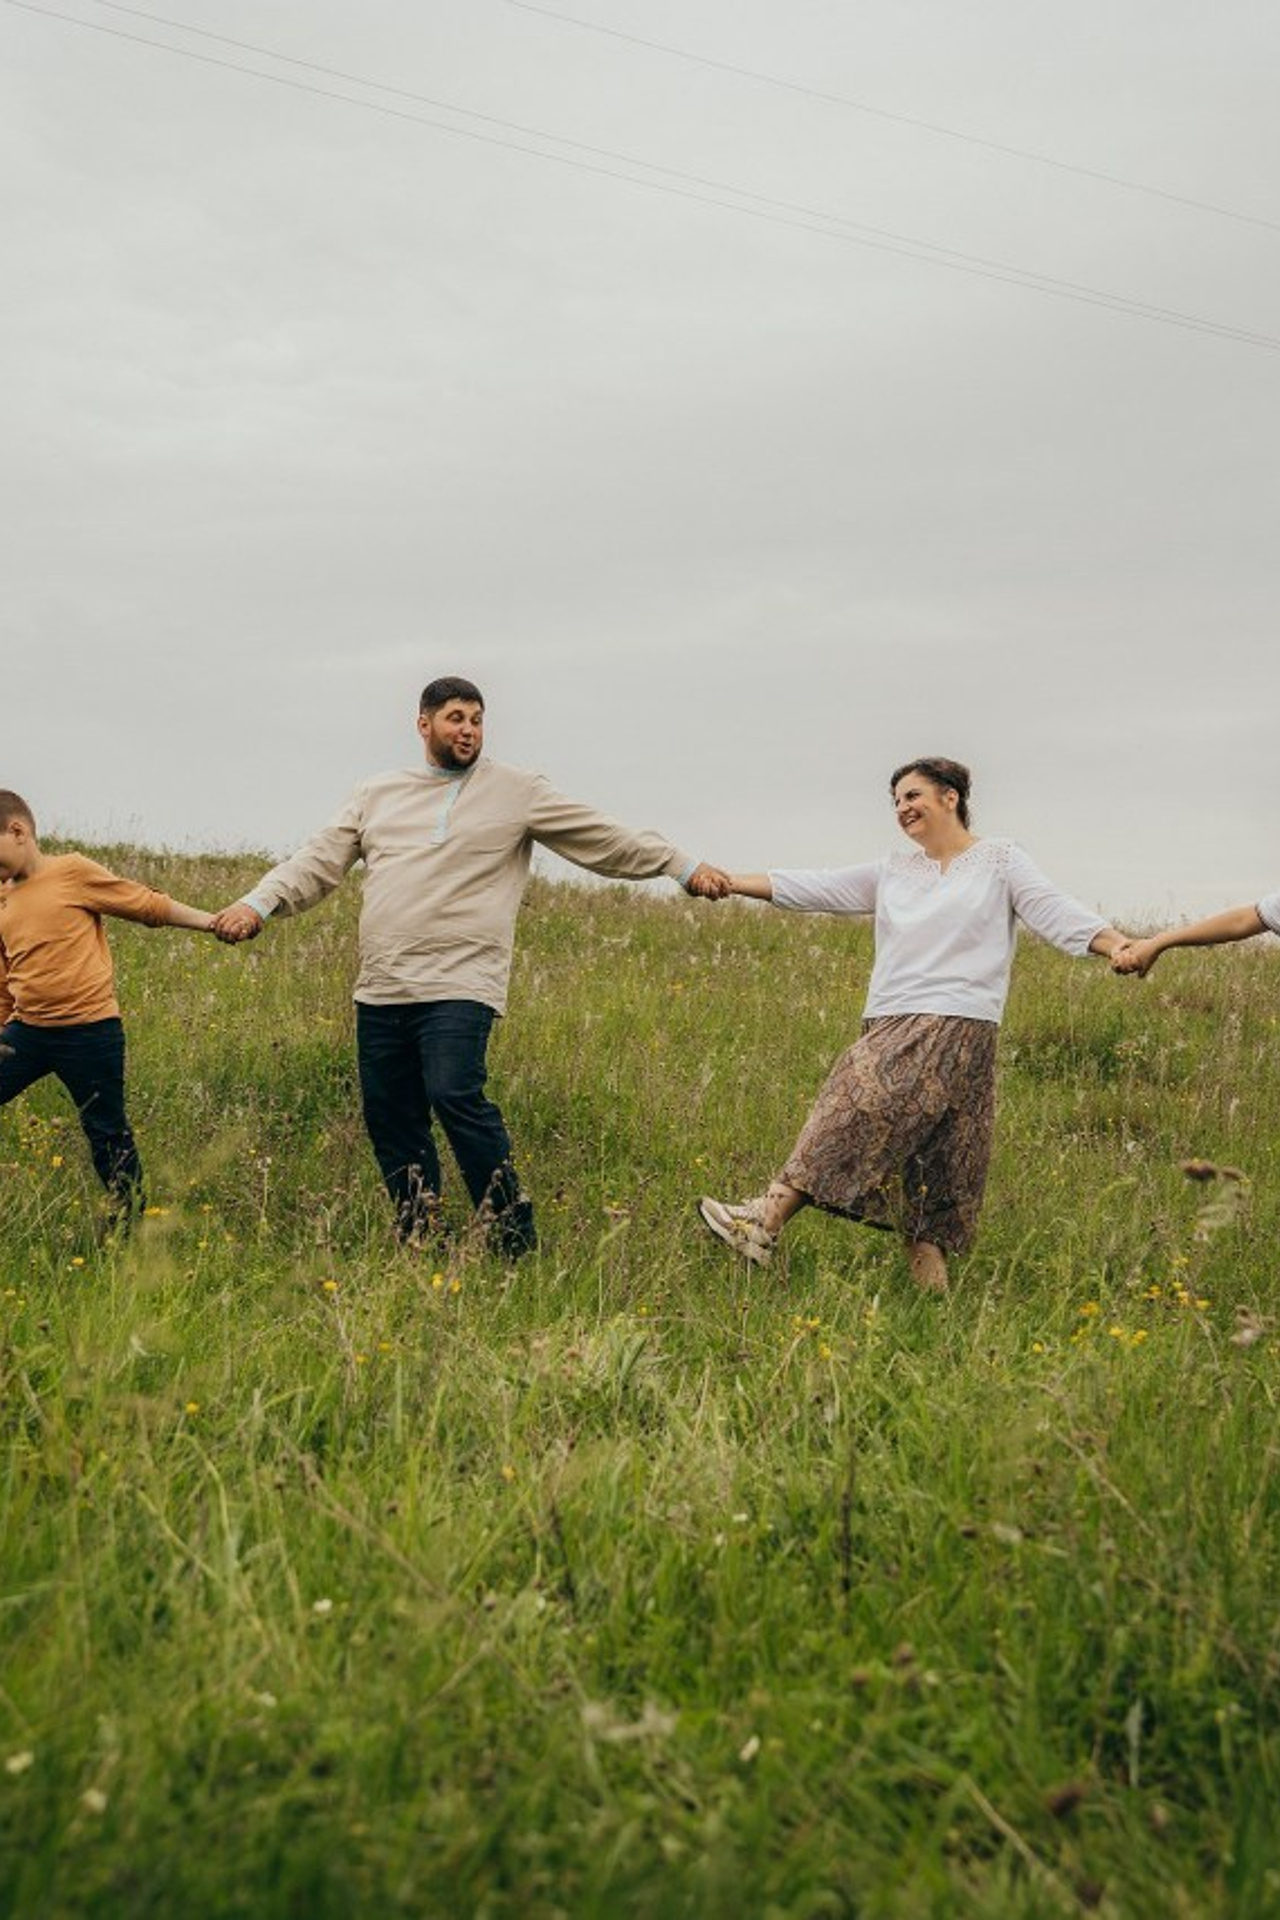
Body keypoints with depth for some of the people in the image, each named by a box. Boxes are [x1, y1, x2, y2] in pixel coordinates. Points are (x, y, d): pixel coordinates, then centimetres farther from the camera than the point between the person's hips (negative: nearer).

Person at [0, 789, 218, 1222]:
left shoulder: (74, 872, -6)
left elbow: (149, 905, -3)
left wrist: (212, 921, -8)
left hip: (90, 1030, -6)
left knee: (107, 1134, 4)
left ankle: (130, 1220, 18)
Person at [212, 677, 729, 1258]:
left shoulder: (517, 792, 7)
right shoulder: (377, 795, 17)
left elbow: (607, 839, 6)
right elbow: (319, 861, 13)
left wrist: (685, 867, 2)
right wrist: (259, 904, -1)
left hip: (460, 986, -5)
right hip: (380, 991, 5)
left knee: (455, 1096, -22)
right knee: (388, 1117, 7)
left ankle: (512, 1237, -11)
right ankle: (418, 1241, 22)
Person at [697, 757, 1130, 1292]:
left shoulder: (1000, 860, 7)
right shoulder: (893, 871, 21)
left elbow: (1051, 909, -5)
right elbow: (818, 887, 17)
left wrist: (1121, 946, -21)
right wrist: (731, 882, 11)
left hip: (956, 1026, -6)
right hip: (891, 1026, 6)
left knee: (864, 1107, -20)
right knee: (911, 1150, 0)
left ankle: (768, 1220, -25)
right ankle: (929, 1281, 1)